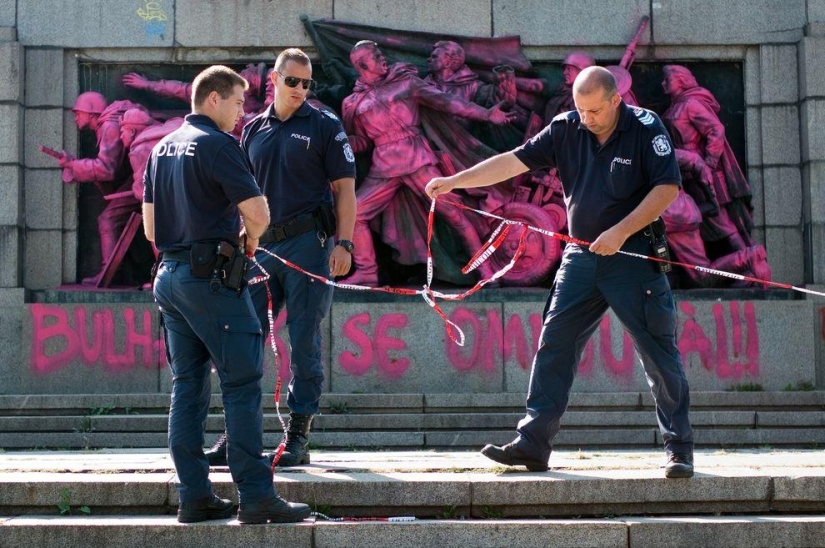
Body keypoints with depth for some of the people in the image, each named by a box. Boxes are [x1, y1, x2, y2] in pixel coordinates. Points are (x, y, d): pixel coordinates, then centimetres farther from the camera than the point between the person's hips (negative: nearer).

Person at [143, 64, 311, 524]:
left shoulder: (163, 148, 17)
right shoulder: (217, 144, -10)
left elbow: (150, 227, 19)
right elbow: (258, 213, -16)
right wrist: (250, 238, 3)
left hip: (169, 274, 9)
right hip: (211, 277, -9)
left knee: (188, 385, 9)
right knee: (242, 383, -6)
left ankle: (194, 495, 10)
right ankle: (256, 497, -8)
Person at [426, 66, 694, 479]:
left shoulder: (645, 128, -7)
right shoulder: (566, 129, 3)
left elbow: (667, 187, -12)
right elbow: (514, 161, 1)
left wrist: (621, 232, -19)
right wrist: (454, 181, -7)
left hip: (634, 257, -4)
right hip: (581, 258, 4)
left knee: (659, 354, -2)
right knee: (553, 347, 1)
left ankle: (679, 449, 8)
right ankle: (532, 444, 5)